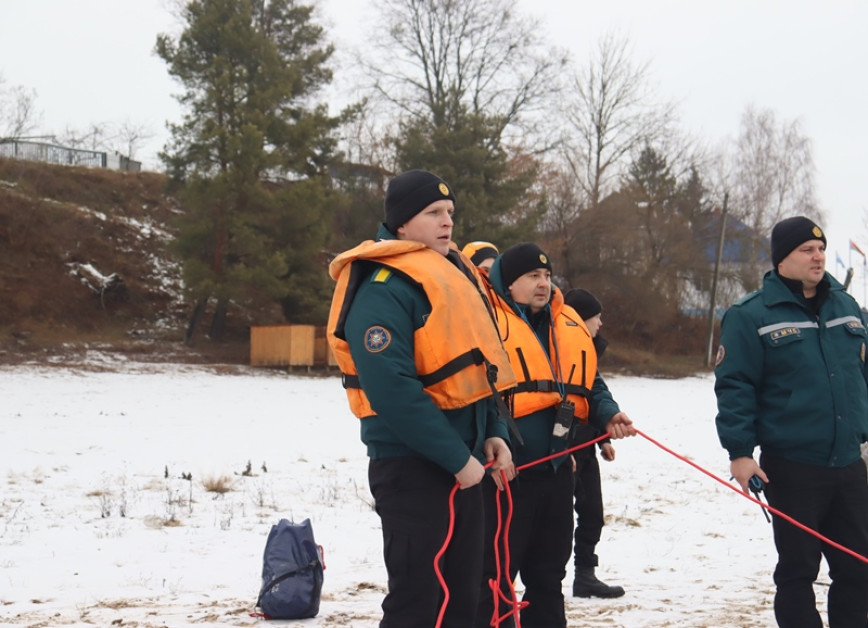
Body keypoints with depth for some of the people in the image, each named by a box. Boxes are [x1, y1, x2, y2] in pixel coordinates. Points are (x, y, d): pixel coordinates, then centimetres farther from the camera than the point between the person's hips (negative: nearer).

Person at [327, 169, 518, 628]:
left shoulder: (452, 273, 15)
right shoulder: (384, 286, -15)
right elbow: (390, 387, -24)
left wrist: (492, 434, 6)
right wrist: (456, 457, -21)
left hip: (462, 462, 9)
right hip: (414, 467, -9)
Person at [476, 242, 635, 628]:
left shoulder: (571, 325, 14)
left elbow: (588, 384, 22)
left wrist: (608, 417, 5)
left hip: (557, 470, 7)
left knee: (549, 574, 18)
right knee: (495, 575, -1)